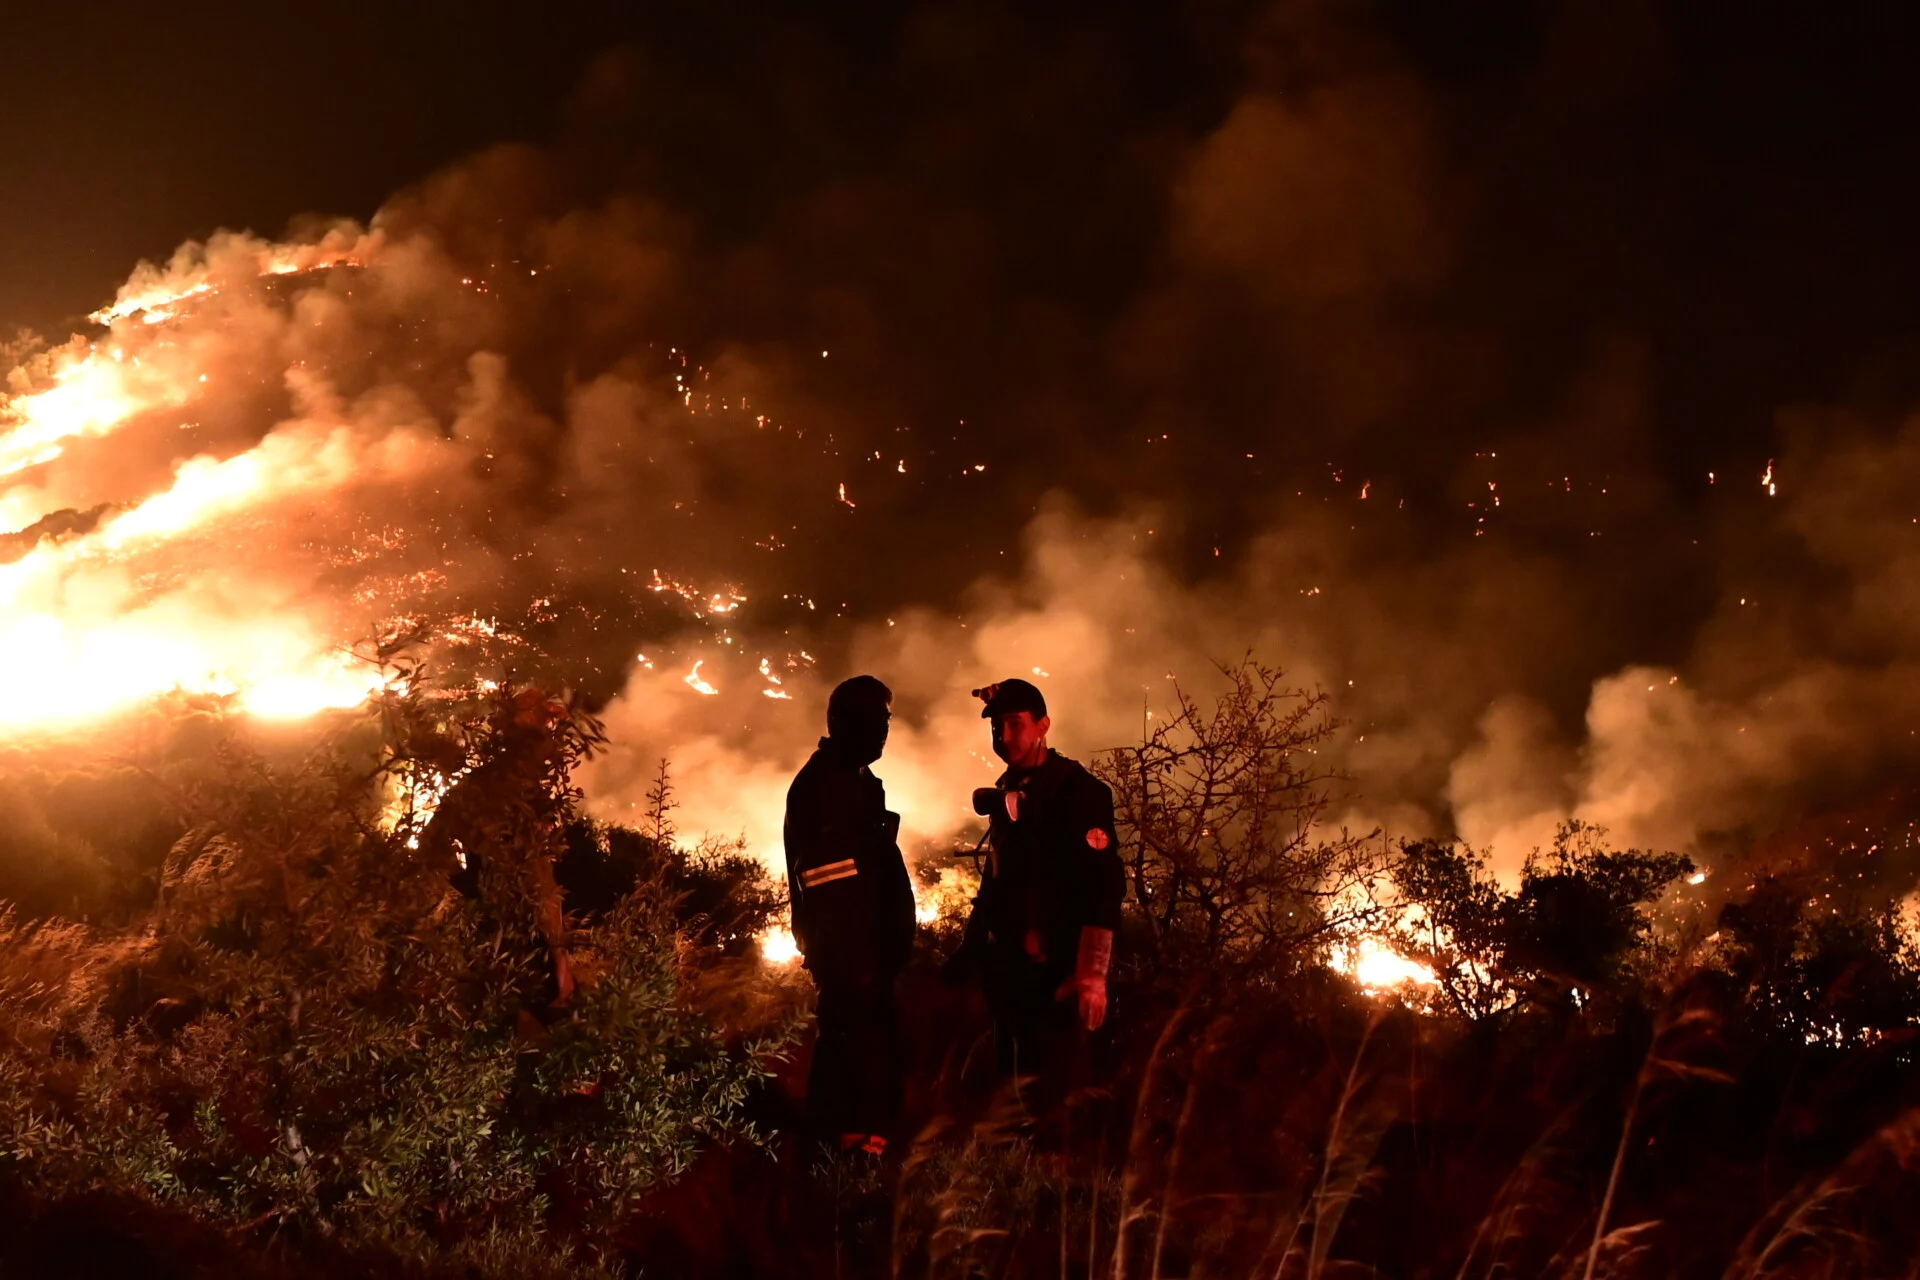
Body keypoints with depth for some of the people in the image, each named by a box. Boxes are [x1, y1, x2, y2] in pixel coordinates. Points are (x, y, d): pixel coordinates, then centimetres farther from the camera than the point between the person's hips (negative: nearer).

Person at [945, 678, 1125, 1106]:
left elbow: (1103, 886, -19)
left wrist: (1092, 974, -25)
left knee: (1057, 1092, -9)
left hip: (1057, 975, -8)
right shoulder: (1008, 795, 14)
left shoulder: (1077, 790, -12)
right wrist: (972, 947, 18)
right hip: (1013, 971, 8)